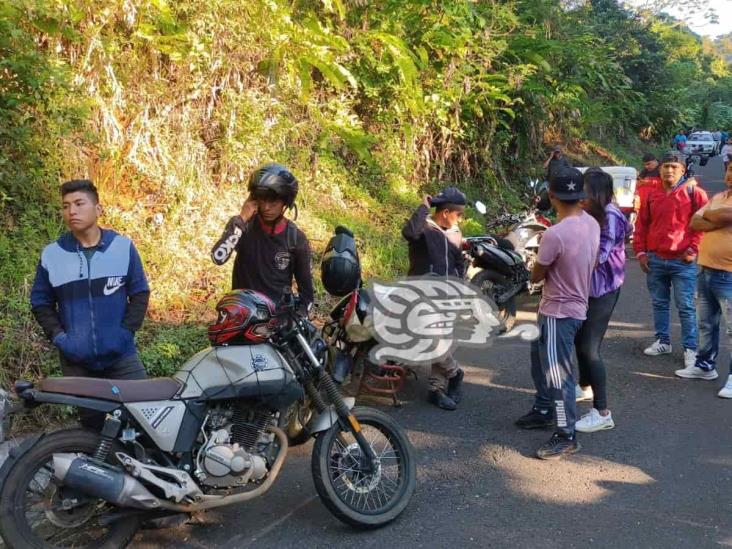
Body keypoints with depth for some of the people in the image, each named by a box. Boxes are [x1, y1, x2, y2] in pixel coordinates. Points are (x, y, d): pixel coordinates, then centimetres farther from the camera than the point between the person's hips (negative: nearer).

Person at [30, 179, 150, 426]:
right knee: (91, 425, 11)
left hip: (121, 355, -1)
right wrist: (58, 336, -5)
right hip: (76, 361, 1)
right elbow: (41, 302, 8)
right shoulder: (51, 254, 1)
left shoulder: (123, 246, -1)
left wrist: (126, 331, -7)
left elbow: (140, 293, 4)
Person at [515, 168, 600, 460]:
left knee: (558, 374, 0)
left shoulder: (555, 234, -28)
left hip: (559, 312, -9)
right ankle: (544, 409, 39)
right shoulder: (592, 223, -3)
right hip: (576, 304, 9)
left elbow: (535, 276, -14)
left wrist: (543, 261, 4)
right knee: (539, 356, 25)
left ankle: (566, 436, 10)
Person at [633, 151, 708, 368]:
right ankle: (662, 341, 25)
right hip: (655, 260, 5)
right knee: (659, 304, 13)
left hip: (683, 261, -5)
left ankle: (690, 348, 6)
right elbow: (642, 225, 14)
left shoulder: (693, 192, -4)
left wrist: (694, 249, -11)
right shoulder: (652, 195, 9)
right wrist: (641, 252, 7)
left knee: (685, 307, -1)